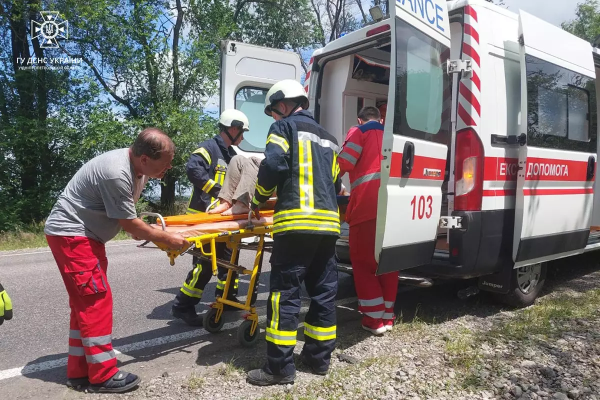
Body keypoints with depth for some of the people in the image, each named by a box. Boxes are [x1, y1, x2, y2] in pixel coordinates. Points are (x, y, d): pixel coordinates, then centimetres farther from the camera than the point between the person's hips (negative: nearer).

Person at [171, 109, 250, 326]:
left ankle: (226, 297, 30)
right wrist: (216, 189, -25)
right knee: (205, 262, -10)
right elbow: (193, 169, -28)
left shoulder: (231, 154, 17)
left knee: (228, 257, 15)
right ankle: (183, 306, 1)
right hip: (204, 214, -10)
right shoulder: (209, 147, -12)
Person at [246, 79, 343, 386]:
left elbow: (272, 166, -9)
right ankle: (319, 357, 21)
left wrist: (258, 199, 6)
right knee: (324, 292, 11)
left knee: (285, 293, -3)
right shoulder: (328, 138, 26)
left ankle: (280, 366, 1)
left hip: (295, 222, -7)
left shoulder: (284, 127, 5)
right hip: (328, 223, 8)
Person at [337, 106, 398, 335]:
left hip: (368, 204, -6)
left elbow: (344, 163, -4)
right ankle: (387, 316, 17)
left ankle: (374, 318, 3)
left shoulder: (360, 131, 10)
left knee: (363, 260, 2)